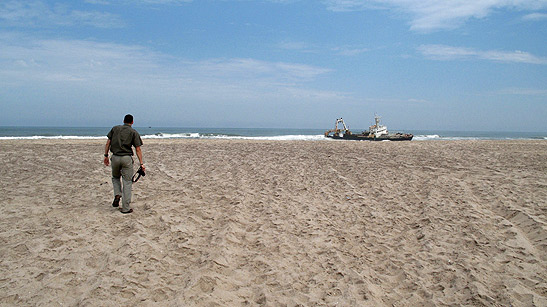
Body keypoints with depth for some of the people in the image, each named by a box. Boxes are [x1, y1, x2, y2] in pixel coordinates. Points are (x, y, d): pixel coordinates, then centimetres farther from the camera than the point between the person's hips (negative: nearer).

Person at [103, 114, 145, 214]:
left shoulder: (115, 128, 11)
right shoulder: (134, 132, 3)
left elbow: (108, 143, 6)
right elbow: (138, 149, -3)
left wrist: (106, 155, 12)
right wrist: (141, 163, -3)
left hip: (115, 157, 3)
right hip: (127, 158, -2)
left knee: (115, 177, 27)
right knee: (127, 182, 3)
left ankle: (117, 195, 3)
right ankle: (125, 208, 3)